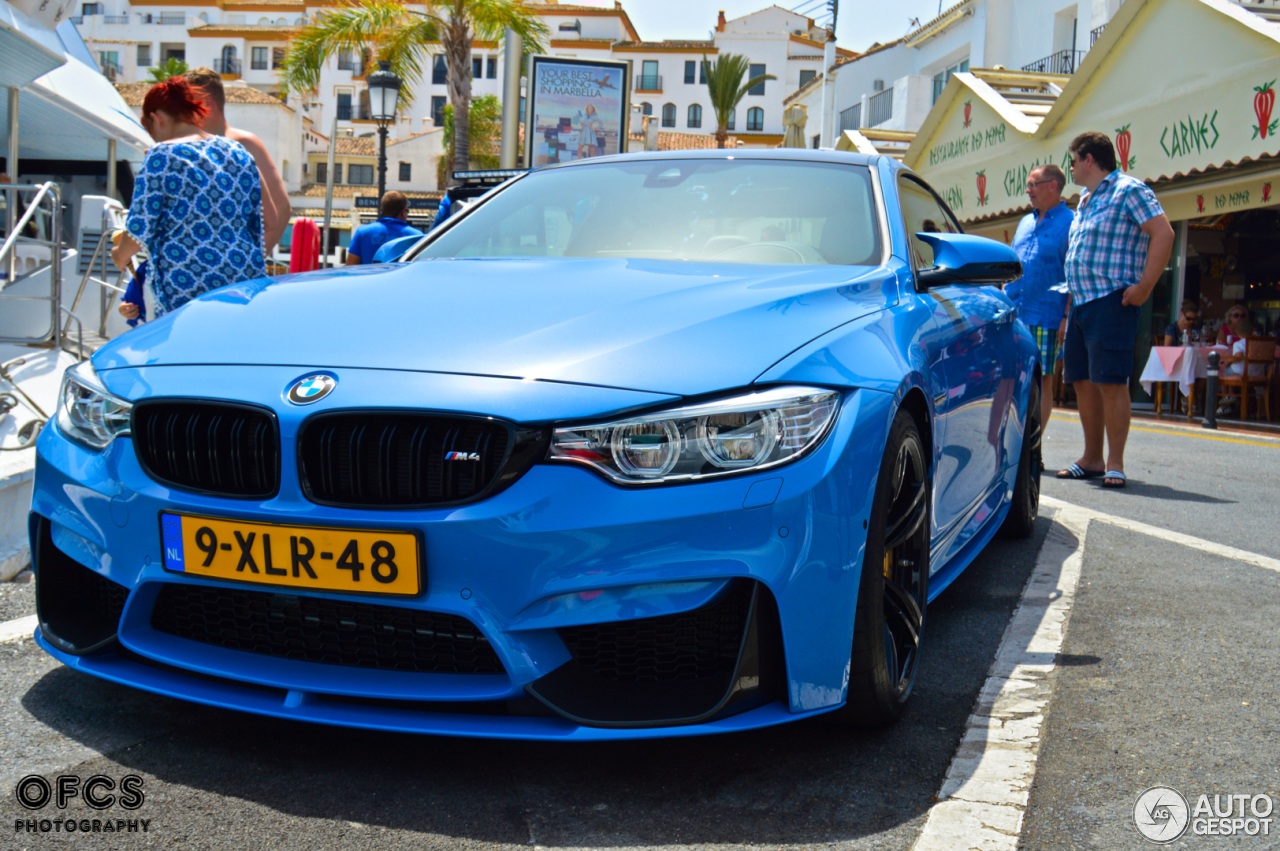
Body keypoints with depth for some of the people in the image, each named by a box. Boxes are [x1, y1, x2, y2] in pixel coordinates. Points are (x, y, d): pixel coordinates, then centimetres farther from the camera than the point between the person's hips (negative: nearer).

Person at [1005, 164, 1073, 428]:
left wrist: (1067, 317, -14)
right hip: (1012, 316, 6)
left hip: (1045, 319, -6)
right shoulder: (1025, 222, 18)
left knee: (1042, 380, -1)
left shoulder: (1069, 223, -2)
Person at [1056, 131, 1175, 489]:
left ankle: (1115, 463, -7)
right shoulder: (1085, 200, 21)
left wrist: (1144, 286, -18)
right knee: (1083, 382, 10)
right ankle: (1092, 460, 18)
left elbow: (1164, 234, -15)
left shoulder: (1129, 190, -6)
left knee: (1111, 381, -10)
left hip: (1112, 301, -9)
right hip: (1080, 300, 9)